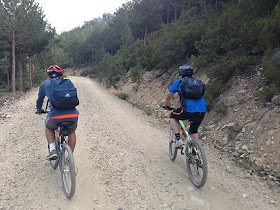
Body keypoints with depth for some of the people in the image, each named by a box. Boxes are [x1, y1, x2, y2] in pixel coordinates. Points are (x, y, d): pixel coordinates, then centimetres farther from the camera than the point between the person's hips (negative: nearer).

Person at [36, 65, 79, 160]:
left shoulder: (44, 84, 17)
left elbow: (40, 100, 30)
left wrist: (39, 111, 50)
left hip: (56, 116, -1)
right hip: (73, 115, 2)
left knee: (48, 128, 33)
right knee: (72, 132, 32)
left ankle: (53, 150, 16)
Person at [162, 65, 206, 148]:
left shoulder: (178, 82, 14)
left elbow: (168, 97, 24)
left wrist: (165, 105, 43)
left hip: (188, 110, -4)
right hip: (202, 110, 4)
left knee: (173, 117, 24)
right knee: (194, 131, 26)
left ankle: (178, 139, 11)